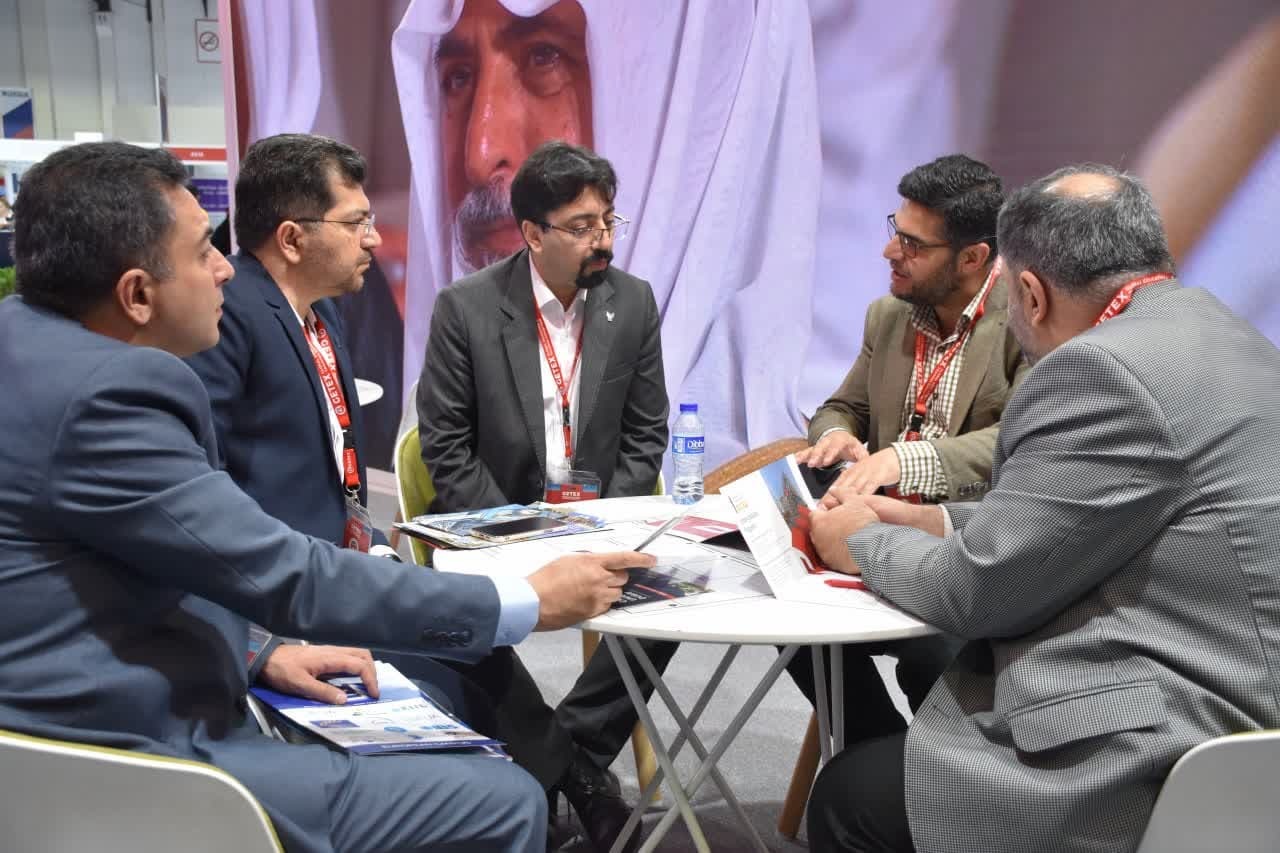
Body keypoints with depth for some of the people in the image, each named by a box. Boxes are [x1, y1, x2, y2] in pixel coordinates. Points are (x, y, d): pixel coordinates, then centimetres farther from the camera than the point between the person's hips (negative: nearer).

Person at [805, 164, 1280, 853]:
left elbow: (977, 591, -15)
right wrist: (936, 522, 14)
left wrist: (864, 543, 3)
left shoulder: (1103, 368, -21)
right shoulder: (1216, 337, 10)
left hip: (1161, 767, -10)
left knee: (850, 796, 2)